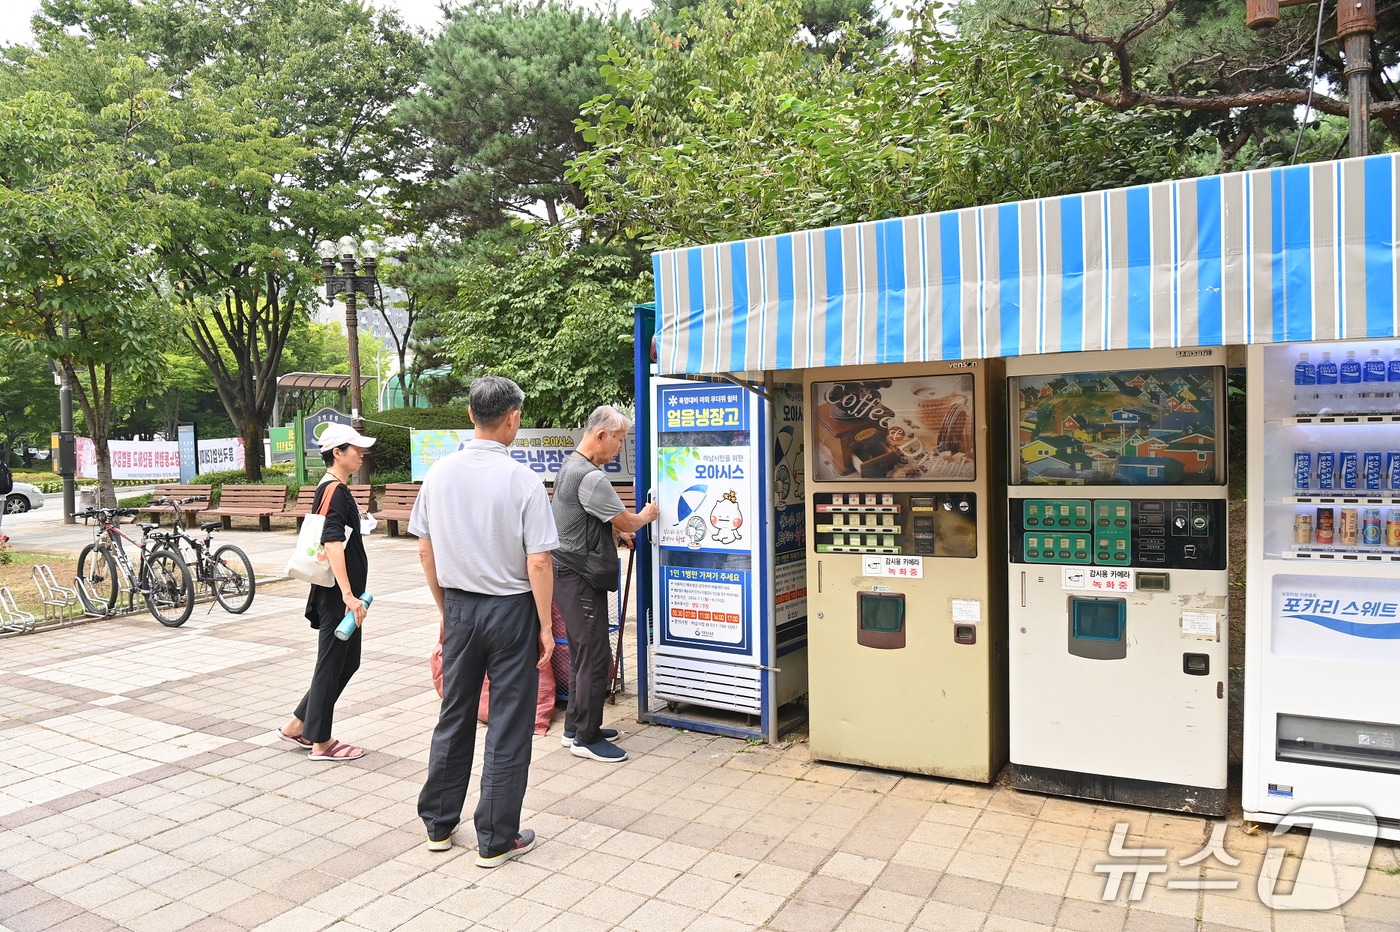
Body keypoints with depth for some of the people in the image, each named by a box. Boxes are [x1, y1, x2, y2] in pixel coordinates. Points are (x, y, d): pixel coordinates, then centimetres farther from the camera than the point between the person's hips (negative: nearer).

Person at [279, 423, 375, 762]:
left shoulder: (337, 489, 14)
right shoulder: (334, 491, -17)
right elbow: (332, 544, -26)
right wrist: (348, 594, -31)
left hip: (341, 593, 10)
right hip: (336, 594, -10)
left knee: (347, 662, 17)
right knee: (332, 665, 2)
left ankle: (298, 725, 26)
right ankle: (320, 743, 15)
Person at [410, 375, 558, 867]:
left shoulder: (439, 473, -1)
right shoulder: (522, 479, -16)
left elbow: (425, 549, 6)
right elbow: (538, 562, -16)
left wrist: (445, 608, 17)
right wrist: (545, 625, -7)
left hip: (459, 606, 5)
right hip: (510, 608, -5)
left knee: (454, 715, 19)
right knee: (508, 726, 7)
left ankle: (438, 824, 33)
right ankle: (496, 840, 18)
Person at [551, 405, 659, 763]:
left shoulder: (570, 466, 13)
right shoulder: (590, 476, -21)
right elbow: (626, 521, -15)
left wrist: (618, 532, 17)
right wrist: (645, 516, 5)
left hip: (572, 575, 11)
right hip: (580, 579, -11)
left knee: (583, 654, 17)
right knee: (595, 657, -3)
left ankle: (576, 728, 27)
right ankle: (586, 739, 7)